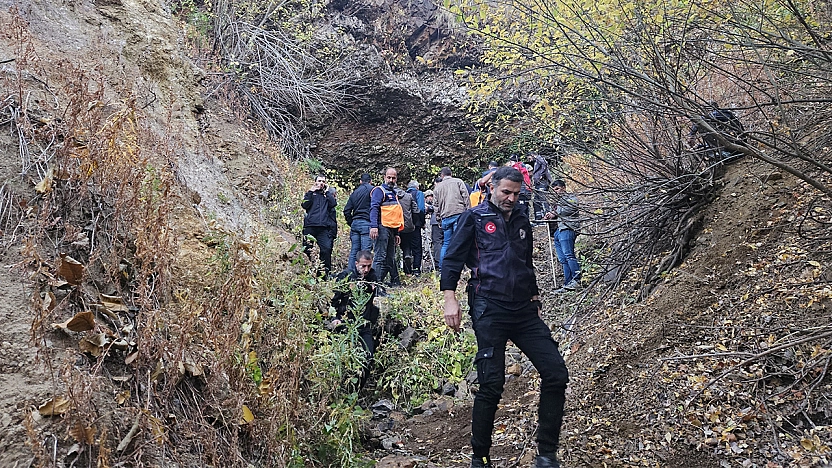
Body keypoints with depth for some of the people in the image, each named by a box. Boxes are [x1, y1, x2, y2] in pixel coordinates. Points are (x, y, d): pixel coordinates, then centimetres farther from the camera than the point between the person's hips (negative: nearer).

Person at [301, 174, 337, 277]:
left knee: (326, 250, -14)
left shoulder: (327, 195, 22)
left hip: (324, 228, 1)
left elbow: (334, 203, 2)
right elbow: (305, 205, 0)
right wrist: (310, 192, 0)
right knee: (307, 250, 0)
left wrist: (326, 192, 5)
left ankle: (326, 272, -9)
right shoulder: (310, 193, 18)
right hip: (310, 227, -1)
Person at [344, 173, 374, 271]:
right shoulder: (372, 189, -1)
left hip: (355, 223, 6)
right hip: (366, 223, -6)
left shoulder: (355, 192, 17)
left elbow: (346, 210, 15)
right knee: (365, 252, -9)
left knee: (354, 251, 9)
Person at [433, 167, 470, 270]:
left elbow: (436, 205, 17)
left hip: (445, 217, 3)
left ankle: (442, 268, 7)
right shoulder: (458, 181, 9)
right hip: (459, 214, -3)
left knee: (446, 243, 9)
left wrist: (439, 218, 22)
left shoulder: (438, 186, 17)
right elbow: (466, 197, 0)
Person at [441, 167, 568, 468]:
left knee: (556, 374, -3)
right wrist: (450, 298, -11)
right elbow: (453, 258, -1)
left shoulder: (521, 220, 19)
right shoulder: (475, 217, 4)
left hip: (524, 310, 6)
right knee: (491, 384, -10)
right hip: (489, 310, -5)